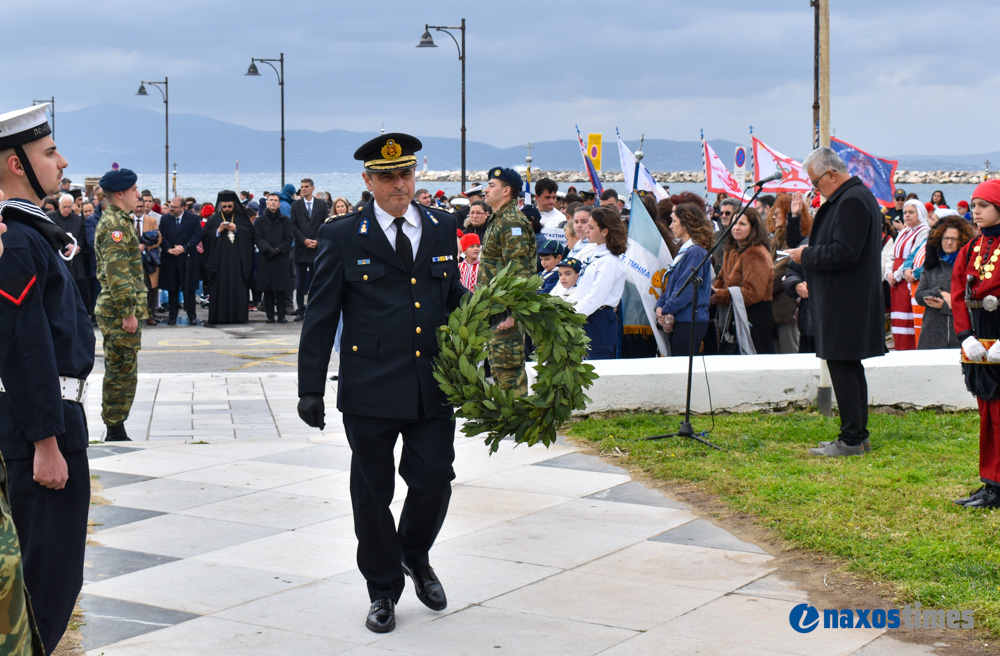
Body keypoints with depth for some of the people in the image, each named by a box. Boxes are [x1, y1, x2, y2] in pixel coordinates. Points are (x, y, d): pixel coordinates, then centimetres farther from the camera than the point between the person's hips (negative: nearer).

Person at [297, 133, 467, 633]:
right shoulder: (342, 237, -2)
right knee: (372, 492, 8)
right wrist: (310, 388, -3)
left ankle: (415, 556, 35)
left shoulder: (442, 228, 8)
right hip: (369, 390, -2)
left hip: (433, 386, 2)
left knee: (434, 480, 4)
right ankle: (384, 588, 26)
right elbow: (320, 316, 0)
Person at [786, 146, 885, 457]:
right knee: (851, 368, 15)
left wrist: (806, 256, -12)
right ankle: (858, 435, 22)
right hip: (852, 301, 11)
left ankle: (851, 440, -3)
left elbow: (844, 253, -24)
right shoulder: (857, 196, 16)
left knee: (843, 367, -7)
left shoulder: (852, 201, -18)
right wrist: (809, 251, 10)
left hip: (846, 302, -11)